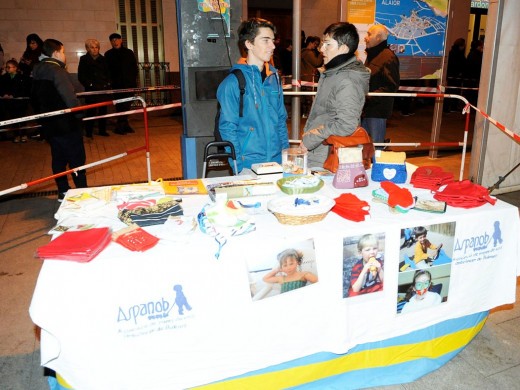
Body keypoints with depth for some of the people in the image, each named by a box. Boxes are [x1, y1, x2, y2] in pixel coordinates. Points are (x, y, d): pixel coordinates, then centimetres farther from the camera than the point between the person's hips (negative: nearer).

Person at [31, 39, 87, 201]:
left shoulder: (36, 73, 10)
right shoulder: (58, 72, -17)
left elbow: (34, 98, 18)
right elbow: (70, 98, -24)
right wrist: (79, 114, -8)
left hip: (48, 125, 8)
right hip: (66, 125, -8)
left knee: (58, 159, 16)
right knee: (76, 159, 0)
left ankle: (63, 193, 23)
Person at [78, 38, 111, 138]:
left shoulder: (102, 59, 14)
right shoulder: (84, 59, 3)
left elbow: (107, 73, 19)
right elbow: (81, 76, -1)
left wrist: (107, 83, 6)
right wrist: (90, 85, -9)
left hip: (103, 89, 4)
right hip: (91, 90, -4)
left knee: (103, 109, 5)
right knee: (91, 110, -4)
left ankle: (102, 130, 15)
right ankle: (88, 131, 5)